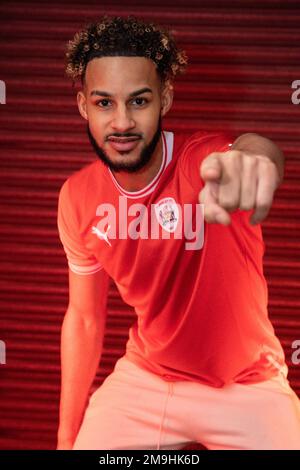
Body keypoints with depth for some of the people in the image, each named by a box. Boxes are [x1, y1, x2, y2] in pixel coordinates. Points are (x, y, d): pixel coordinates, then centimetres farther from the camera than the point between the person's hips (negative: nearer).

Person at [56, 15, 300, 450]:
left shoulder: (207, 159, -24)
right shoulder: (78, 199, -11)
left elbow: (261, 152, -51)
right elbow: (84, 318, 1)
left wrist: (252, 156, -76)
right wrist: (66, 435, 5)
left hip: (246, 386, -2)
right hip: (143, 378, 3)